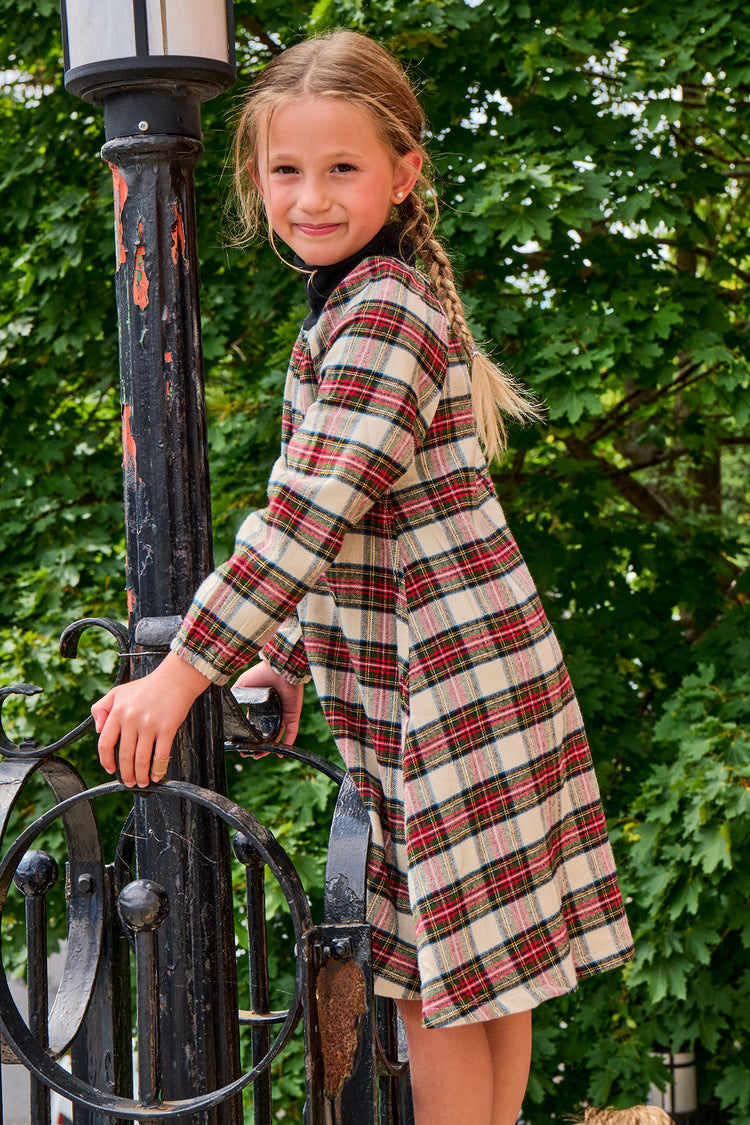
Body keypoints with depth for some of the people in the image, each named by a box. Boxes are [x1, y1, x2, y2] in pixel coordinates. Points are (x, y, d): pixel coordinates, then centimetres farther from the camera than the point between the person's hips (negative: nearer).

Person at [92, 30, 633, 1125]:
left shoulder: (379, 315, -17)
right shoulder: (355, 305, 15)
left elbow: (308, 516, -25)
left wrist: (181, 673, -23)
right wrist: (290, 662, 21)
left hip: (452, 684, -10)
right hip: (399, 683, 10)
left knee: (440, 980, -2)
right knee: (472, 969, 16)